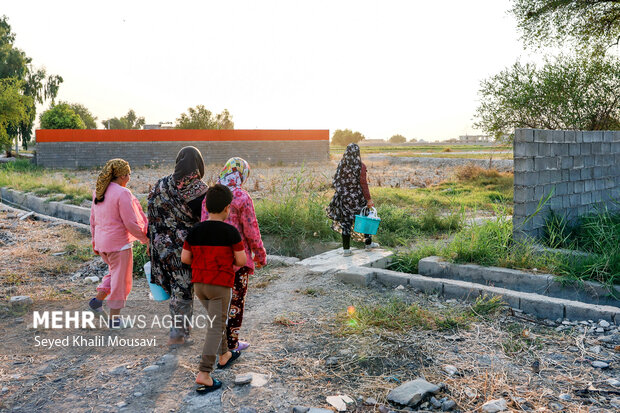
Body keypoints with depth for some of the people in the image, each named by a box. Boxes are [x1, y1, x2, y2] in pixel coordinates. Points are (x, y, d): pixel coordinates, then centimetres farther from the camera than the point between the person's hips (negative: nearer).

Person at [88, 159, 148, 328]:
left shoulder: (98, 192, 6)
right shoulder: (122, 193, -18)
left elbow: (93, 219, 14)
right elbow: (130, 223, -19)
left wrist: (95, 240, 24)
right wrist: (145, 239, -6)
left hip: (102, 242, 8)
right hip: (119, 243, -8)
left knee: (116, 272, 28)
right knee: (121, 279, 6)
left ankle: (97, 300, 18)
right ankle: (114, 319, 16)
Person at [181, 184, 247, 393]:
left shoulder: (195, 230, -1)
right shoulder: (230, 231, -13)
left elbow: (185, 258, 1)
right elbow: (242, 260, -11)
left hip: (199, 283, 6)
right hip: (221, 285, -6)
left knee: (217, 320, 24)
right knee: (216, 328, -1)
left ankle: (224, 356, 40)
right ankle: (204, 374, -6)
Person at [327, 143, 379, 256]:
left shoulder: (341, 164, -2)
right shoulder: (360, 166, -11)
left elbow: (336, 182, 1)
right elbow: (363, 183, -12)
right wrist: (368, 199, -7)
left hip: (344, 197, 2)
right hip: (358, 197, -2)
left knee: (345, 221, 6)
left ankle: (346, 249, 6)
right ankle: (368, 243, 29)